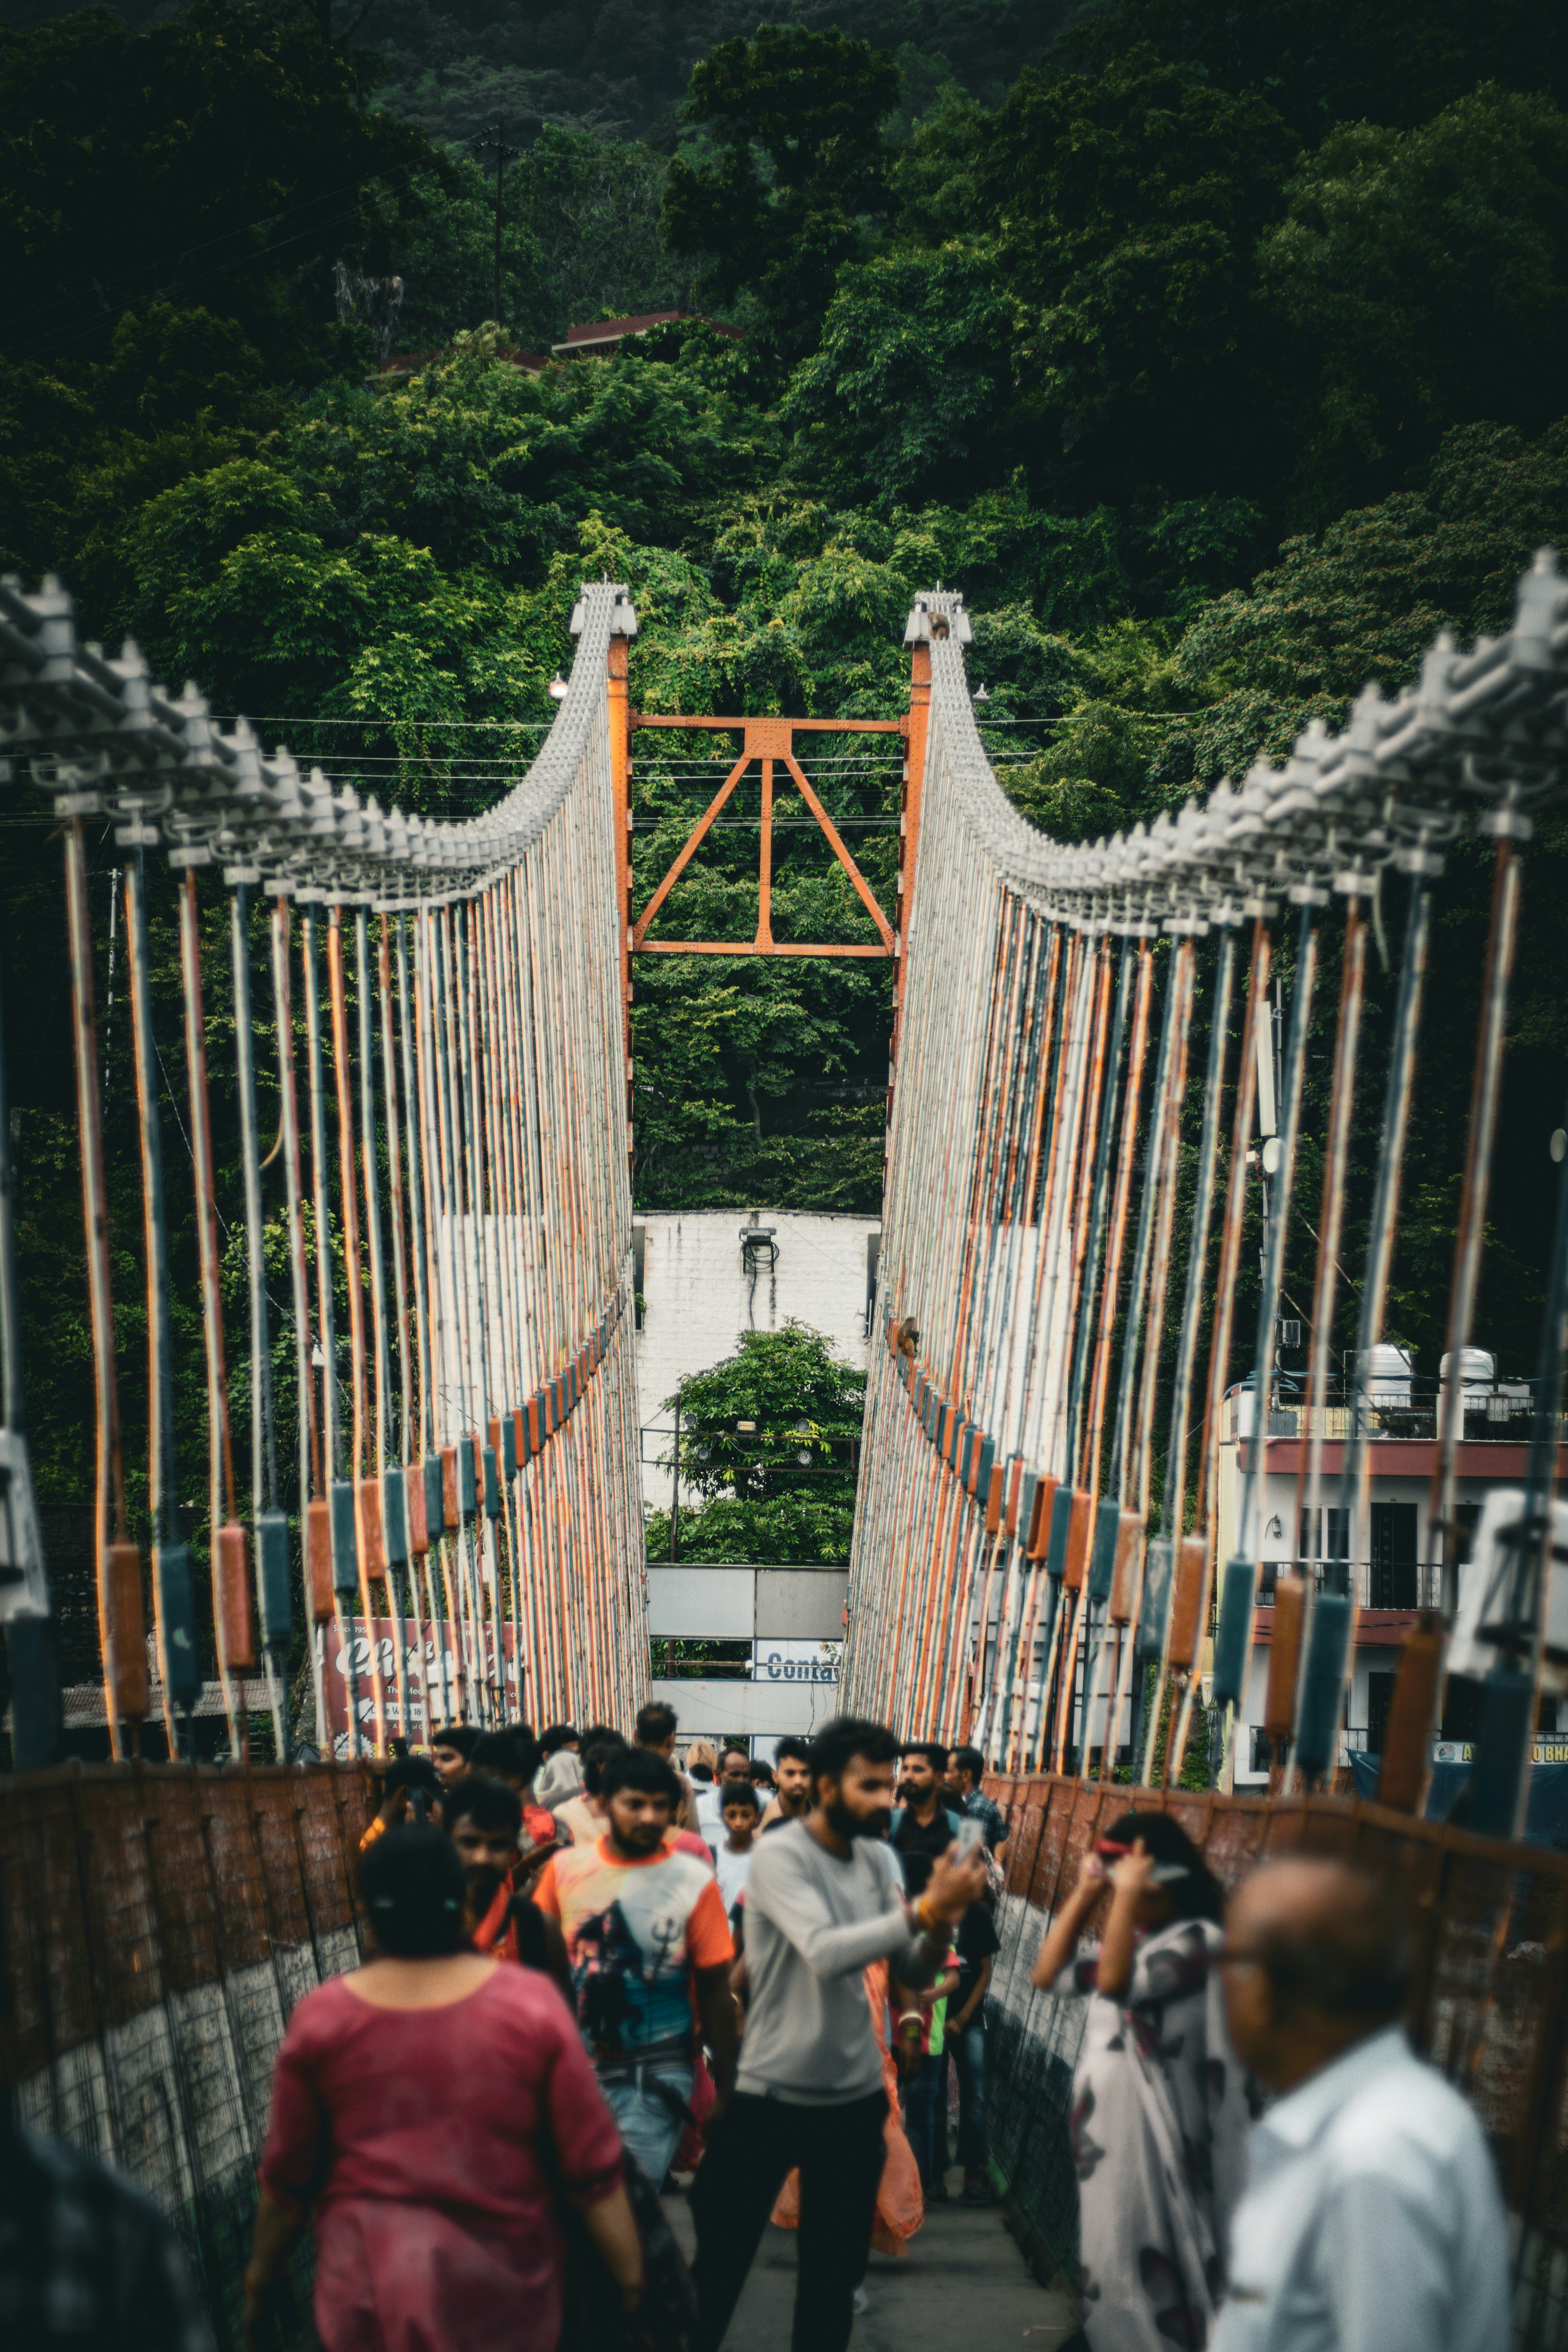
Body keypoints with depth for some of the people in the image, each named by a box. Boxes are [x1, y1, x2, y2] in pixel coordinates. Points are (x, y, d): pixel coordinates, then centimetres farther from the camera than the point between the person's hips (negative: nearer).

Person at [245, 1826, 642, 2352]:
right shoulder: (530, 2004, -13)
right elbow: (592, 2168, -9)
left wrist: (261, 2272, 17)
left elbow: (287, 2177, 0)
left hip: (370, 2292, 0)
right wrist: (632, 2280, 1)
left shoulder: (321, 2019, -10)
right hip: (503, 2287, 0)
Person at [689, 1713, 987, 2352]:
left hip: (857, 2097, 5)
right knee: (720, 2262, 12)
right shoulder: (779, 1855, -18)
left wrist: (940, 1924, -19)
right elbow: (826, 1952, -31)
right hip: (770, 2096, -5)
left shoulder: (876, 1859, 2)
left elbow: (912, 1973, 1)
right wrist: (924, 1909, -34)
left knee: (835, 2274, 17)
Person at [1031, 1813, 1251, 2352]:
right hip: (1104, 2124, 9)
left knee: (1132, 2271, 2)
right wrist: (1086, 1893, 0)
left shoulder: (1197, 1939, -17)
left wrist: (1129, 1894, -28)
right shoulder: (1131, 1939, 10)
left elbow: (1116, 1983, -32)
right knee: (1108, 2269, 19)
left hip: (1147, 2132, -8)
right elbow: (1049, 1975, 4)